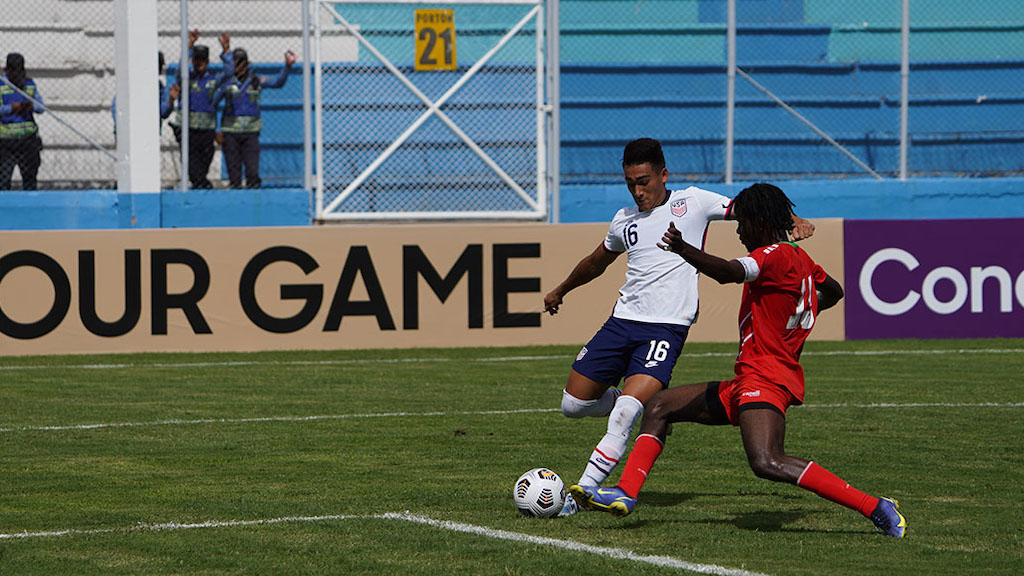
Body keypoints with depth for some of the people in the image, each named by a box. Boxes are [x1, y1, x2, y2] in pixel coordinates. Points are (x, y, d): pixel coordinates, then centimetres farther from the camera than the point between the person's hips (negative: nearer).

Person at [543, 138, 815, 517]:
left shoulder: (692, 202, 3)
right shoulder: (625, 220, 15)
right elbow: (597, 262, 34)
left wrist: (793, 223, -14)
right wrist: (561, 291, 48)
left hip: (667, 327, -6)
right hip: (623, 320, 6)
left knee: (625, 413, -23)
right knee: (573, 405, 1)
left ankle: (583, 491, -19)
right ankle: (646, 401, 25)